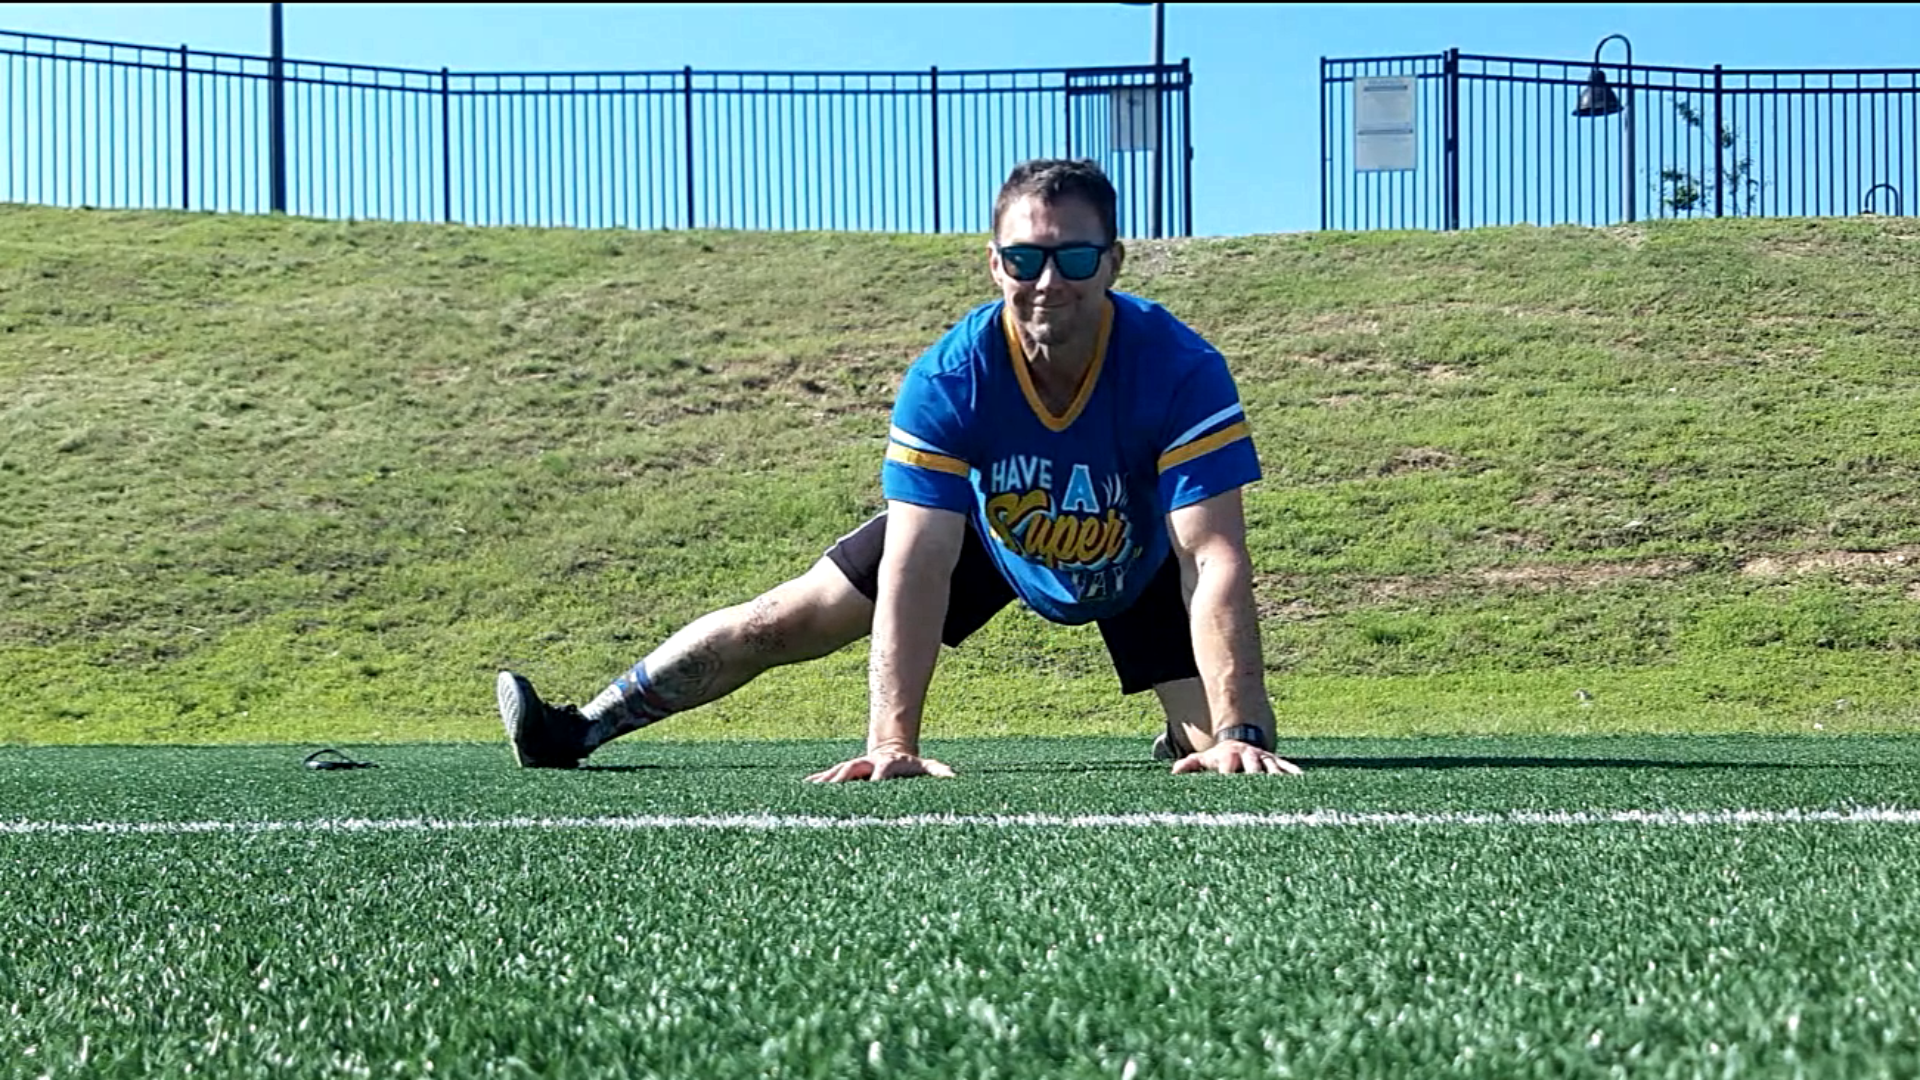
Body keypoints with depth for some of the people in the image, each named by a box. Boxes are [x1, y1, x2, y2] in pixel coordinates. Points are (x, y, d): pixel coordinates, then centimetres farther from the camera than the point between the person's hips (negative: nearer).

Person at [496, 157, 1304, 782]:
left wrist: (1239, 733, -49)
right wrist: (892, 742, -48)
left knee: (1236, 754, -14)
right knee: (785, 620, -2)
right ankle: (576, 730, 13)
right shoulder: (946, 379, -34)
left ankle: (1185, 739, 25)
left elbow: (1214, 560, -39)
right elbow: (913, 568, -38)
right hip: (983, 531, 1)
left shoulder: (1182, 369, -37)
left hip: (1138, 564, 0)